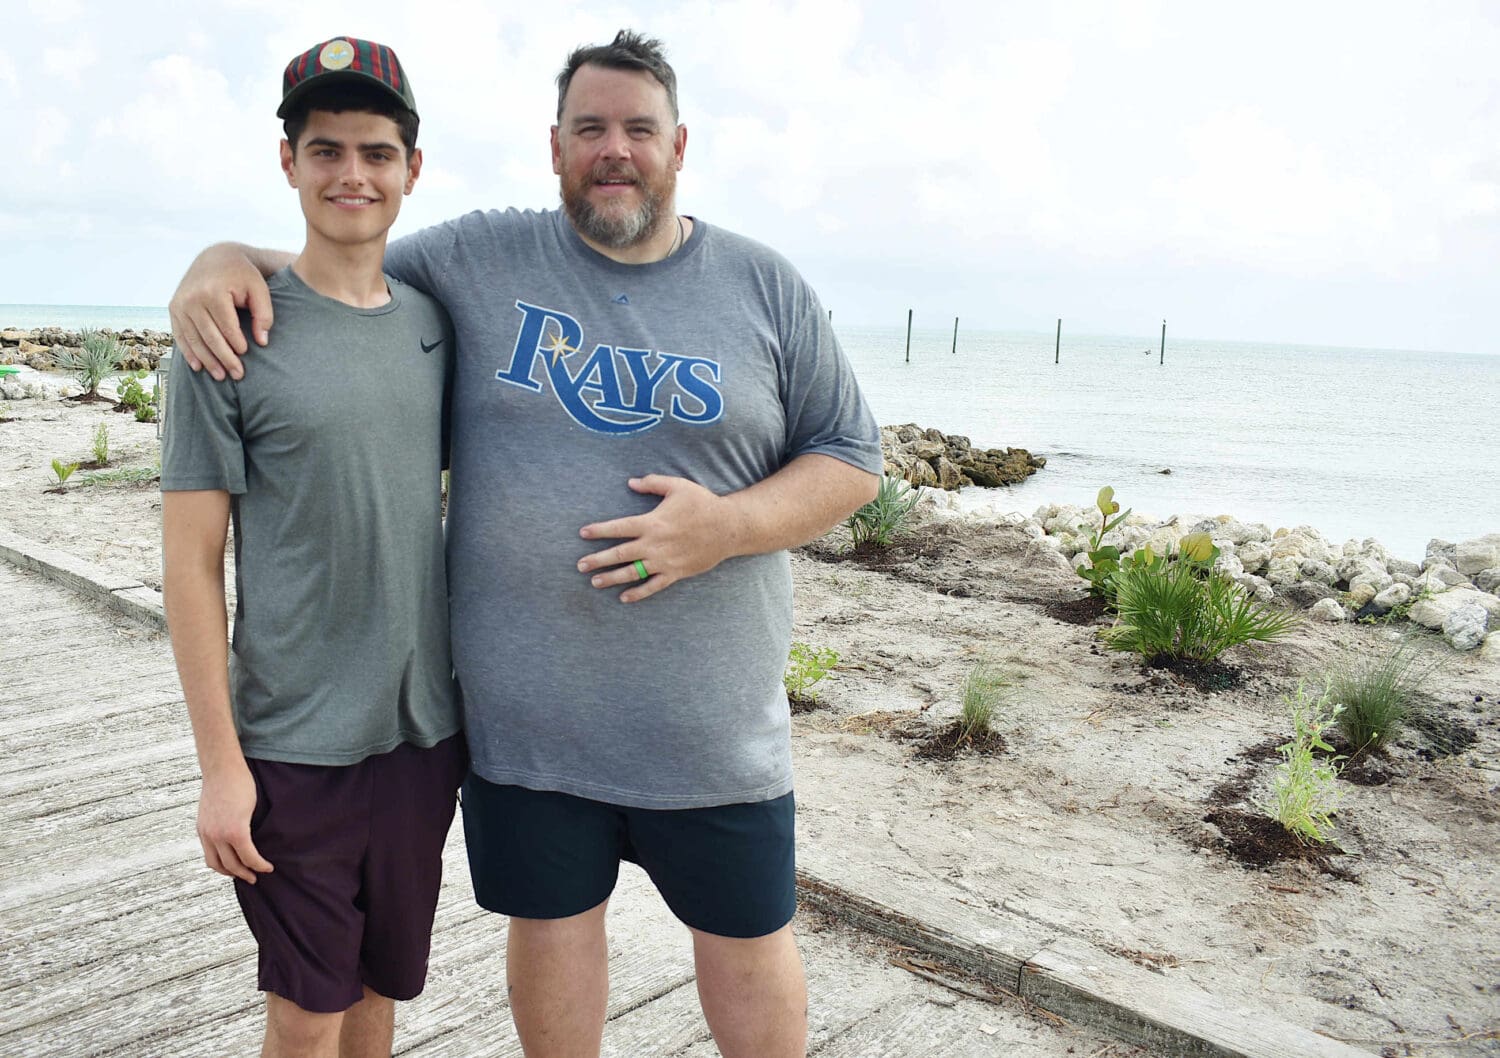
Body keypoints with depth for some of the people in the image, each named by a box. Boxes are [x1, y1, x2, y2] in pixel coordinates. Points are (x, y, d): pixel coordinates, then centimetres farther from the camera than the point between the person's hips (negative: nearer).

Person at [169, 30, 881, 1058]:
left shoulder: (767, 287, 1)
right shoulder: (478, 260, 2)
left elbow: (852, 459, 2)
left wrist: (727, 526, -15)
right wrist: (224, 260, -10)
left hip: (713, 721, 0)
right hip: (526, 712, 1)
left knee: (749, 939, 14)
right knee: (551, 925, 18)